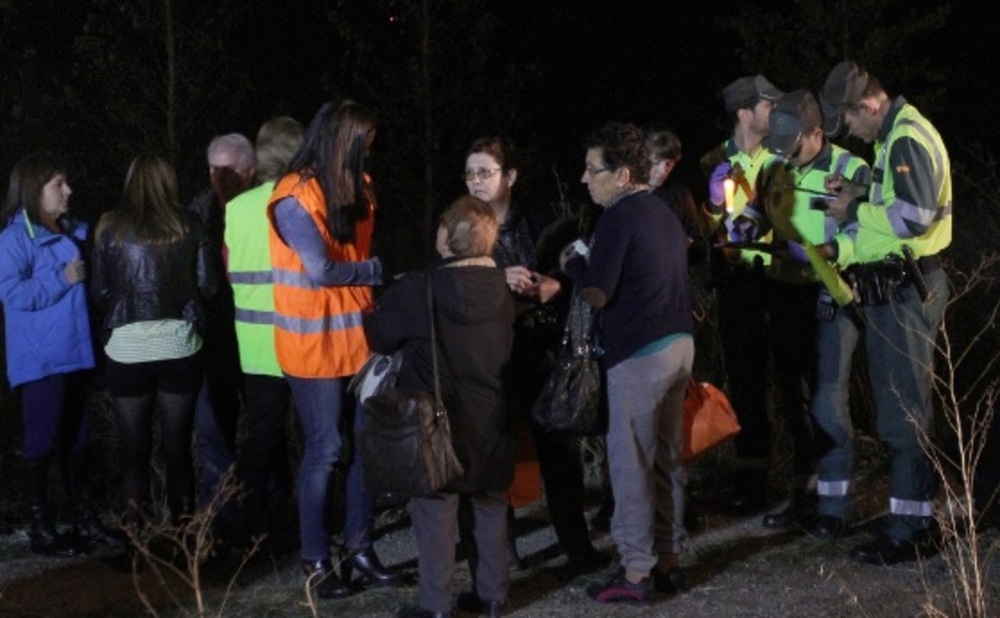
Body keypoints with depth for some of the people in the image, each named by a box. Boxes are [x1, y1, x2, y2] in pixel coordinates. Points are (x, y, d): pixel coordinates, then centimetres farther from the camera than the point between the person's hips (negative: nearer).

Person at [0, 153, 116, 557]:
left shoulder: (73, 232, 13)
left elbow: (88, 284, 26)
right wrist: (62, 279, -20)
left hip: (76, 353, 8)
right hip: (40, 359, -7)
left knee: (76, 439, 13)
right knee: (42, 441, -3)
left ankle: (83, 518, 22)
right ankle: (39, 528, 5)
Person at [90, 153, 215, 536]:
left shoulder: (110, 227, 0)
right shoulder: (187, 226, 2)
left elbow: (99, 292, 2)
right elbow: (207, 285, 4)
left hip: (127, 349, -1)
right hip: (179, 346, 1)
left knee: (135, 446, 6)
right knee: (178, 443, 8)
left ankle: (135, 529, 7)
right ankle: (182, 525, 12)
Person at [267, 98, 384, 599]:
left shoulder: (355, 188, 11)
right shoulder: (296, 196, -13)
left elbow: (362, 255, 10)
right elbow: (320, 270, -19)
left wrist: (378, 313, -5)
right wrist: (377, 269, -6)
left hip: (359, 334, 6)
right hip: (315, 342, -6)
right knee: (325, 449, -2)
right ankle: (315, 560, 9)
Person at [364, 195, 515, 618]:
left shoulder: (417, 290, -17)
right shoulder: (505, 286, -5)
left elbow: (379, 336, -3)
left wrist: (371, 311, 18)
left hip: (437, 418, -4)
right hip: (491, 419, 4)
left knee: (435, 507, 4)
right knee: (491, 504, 15)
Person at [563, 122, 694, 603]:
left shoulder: (618, 218, -13)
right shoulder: (662, 213, 15)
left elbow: (597, 294, -15)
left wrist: (572, 263, 3)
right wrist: (593, 262, 21)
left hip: (639, 352, -9)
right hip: (679, 343, 9)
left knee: (631, 462, -3)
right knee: (666, 458, 14)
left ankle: (636, 572, -1)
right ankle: (667, 560, 20)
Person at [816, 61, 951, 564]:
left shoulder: (908, 139, -16)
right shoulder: (895, 137, 16)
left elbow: (915, 215, -26)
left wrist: (856, 210, -13)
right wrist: (858, 195, 7)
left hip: (904, 290, -10)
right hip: (891, 289, 10)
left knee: (903, 411, -6)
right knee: (900, 408, 14)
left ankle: (911, 530, -2)